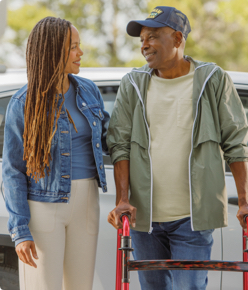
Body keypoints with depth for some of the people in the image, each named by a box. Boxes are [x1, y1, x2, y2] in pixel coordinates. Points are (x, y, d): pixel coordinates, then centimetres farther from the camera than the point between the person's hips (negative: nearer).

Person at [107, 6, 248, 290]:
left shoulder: (213, 80, 0)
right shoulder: (133, 84, 7)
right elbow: (120, 144, 4)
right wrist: (122, 199, -8)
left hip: (194, 216, -3)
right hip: (144, 214, 3)